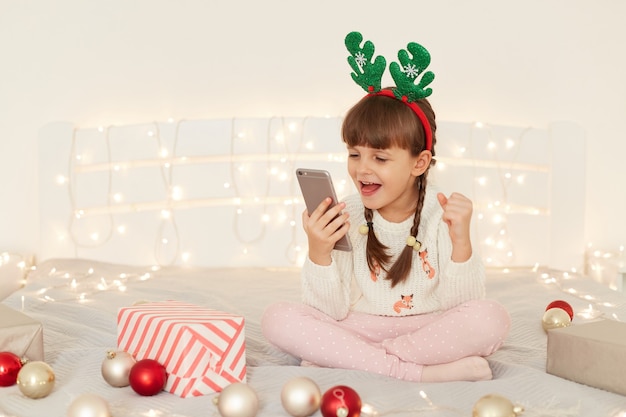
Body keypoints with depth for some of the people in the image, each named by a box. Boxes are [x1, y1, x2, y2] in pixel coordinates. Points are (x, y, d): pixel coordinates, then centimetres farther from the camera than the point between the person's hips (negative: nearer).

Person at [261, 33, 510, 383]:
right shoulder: (347, 217, -6)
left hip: (429, 330, -1)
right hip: (359, 328, 1)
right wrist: (319, 253, -24)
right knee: (277, 319, -23)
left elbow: (459, 307, -13)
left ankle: (342, 360, -21)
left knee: (491, 319, -30)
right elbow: (331, 312, -7)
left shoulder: (443, 213, -9)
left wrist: (460, 241, -28)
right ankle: (420, 373, -24)